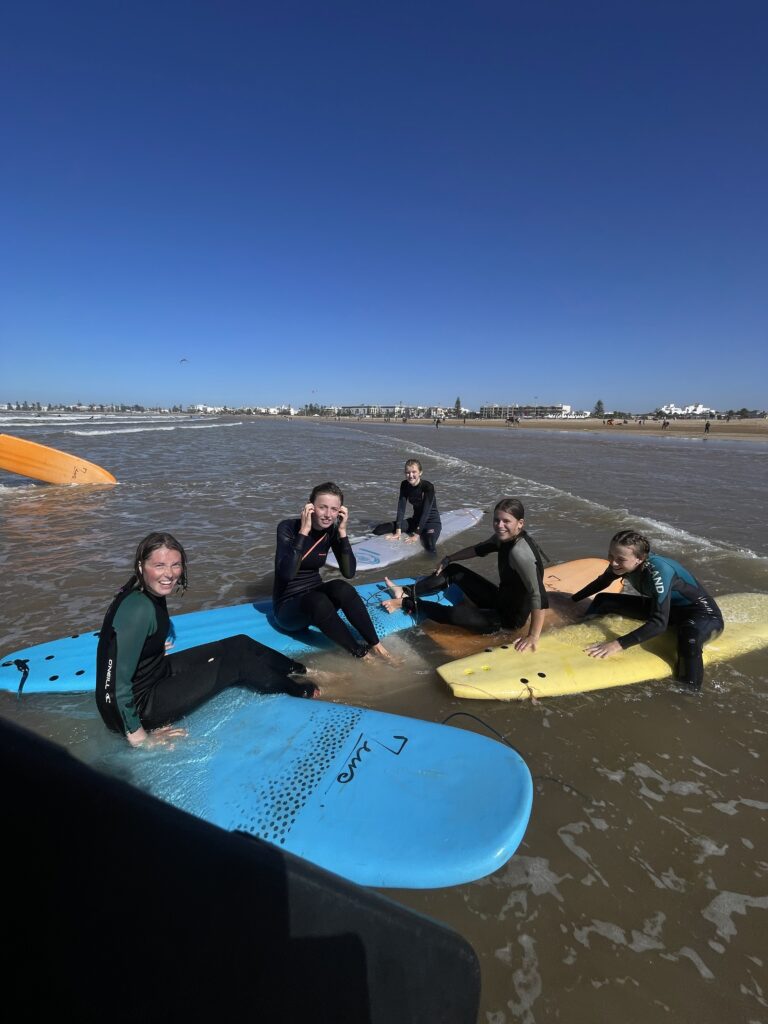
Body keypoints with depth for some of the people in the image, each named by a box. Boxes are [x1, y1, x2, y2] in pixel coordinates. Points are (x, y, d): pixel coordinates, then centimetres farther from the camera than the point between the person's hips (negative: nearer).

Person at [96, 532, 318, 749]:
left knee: (240, 645, 6)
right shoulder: (139, 609, -31)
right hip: (136, 705, -9)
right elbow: (119, 681, -30)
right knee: (237, 663, -7)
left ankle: (301, 670, 25)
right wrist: (137, 736, -23)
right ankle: (298, 691, 16)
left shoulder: (151, 594, -3)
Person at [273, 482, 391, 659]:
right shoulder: (288, 527, -19)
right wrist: (304, 531, -34)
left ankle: (375, 645, -19)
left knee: (341, 588, -29)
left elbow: (349, 572, -14)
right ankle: (361, 653, -21)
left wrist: (342, 531, -21)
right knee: (317, 601, -36)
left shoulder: (331, 530, -5)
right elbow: (287, 573, -33)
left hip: (316, 598, 4)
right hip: (288, 606, -4)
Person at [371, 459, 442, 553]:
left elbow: (426, 512, -26)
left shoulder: (428, 487, -23)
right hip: (415, 519, 5)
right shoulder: (405, 485, -7)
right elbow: (401, 508, -12)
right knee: (379, 530, -10)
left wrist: (417, 535, -30)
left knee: (430, 546, -38)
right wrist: (398, 531, -21)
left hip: (431, 521, -5)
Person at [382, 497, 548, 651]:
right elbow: (479, 549, 13)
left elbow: (539, 597, -36)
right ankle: (407, 593, 13)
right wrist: (449, 559, 14)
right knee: (453, 571, 10)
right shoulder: (506, 537, -6)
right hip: (500, 600, 9)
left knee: (455, 613, -27)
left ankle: (407, 604, -5)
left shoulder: (519, 552, -33)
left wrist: (533, 637, -33)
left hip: (511, 618, -9)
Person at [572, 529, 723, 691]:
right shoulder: (620, 564, -14)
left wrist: (620, 644, -48)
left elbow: (659, 623, -41)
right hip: (667, 607, 8)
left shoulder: (658, 570, -35)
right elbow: (601, 582, 9)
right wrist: (572, 600, 13)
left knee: (689, 639, -44)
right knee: (602, 600, 1)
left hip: (704, 616, -7)